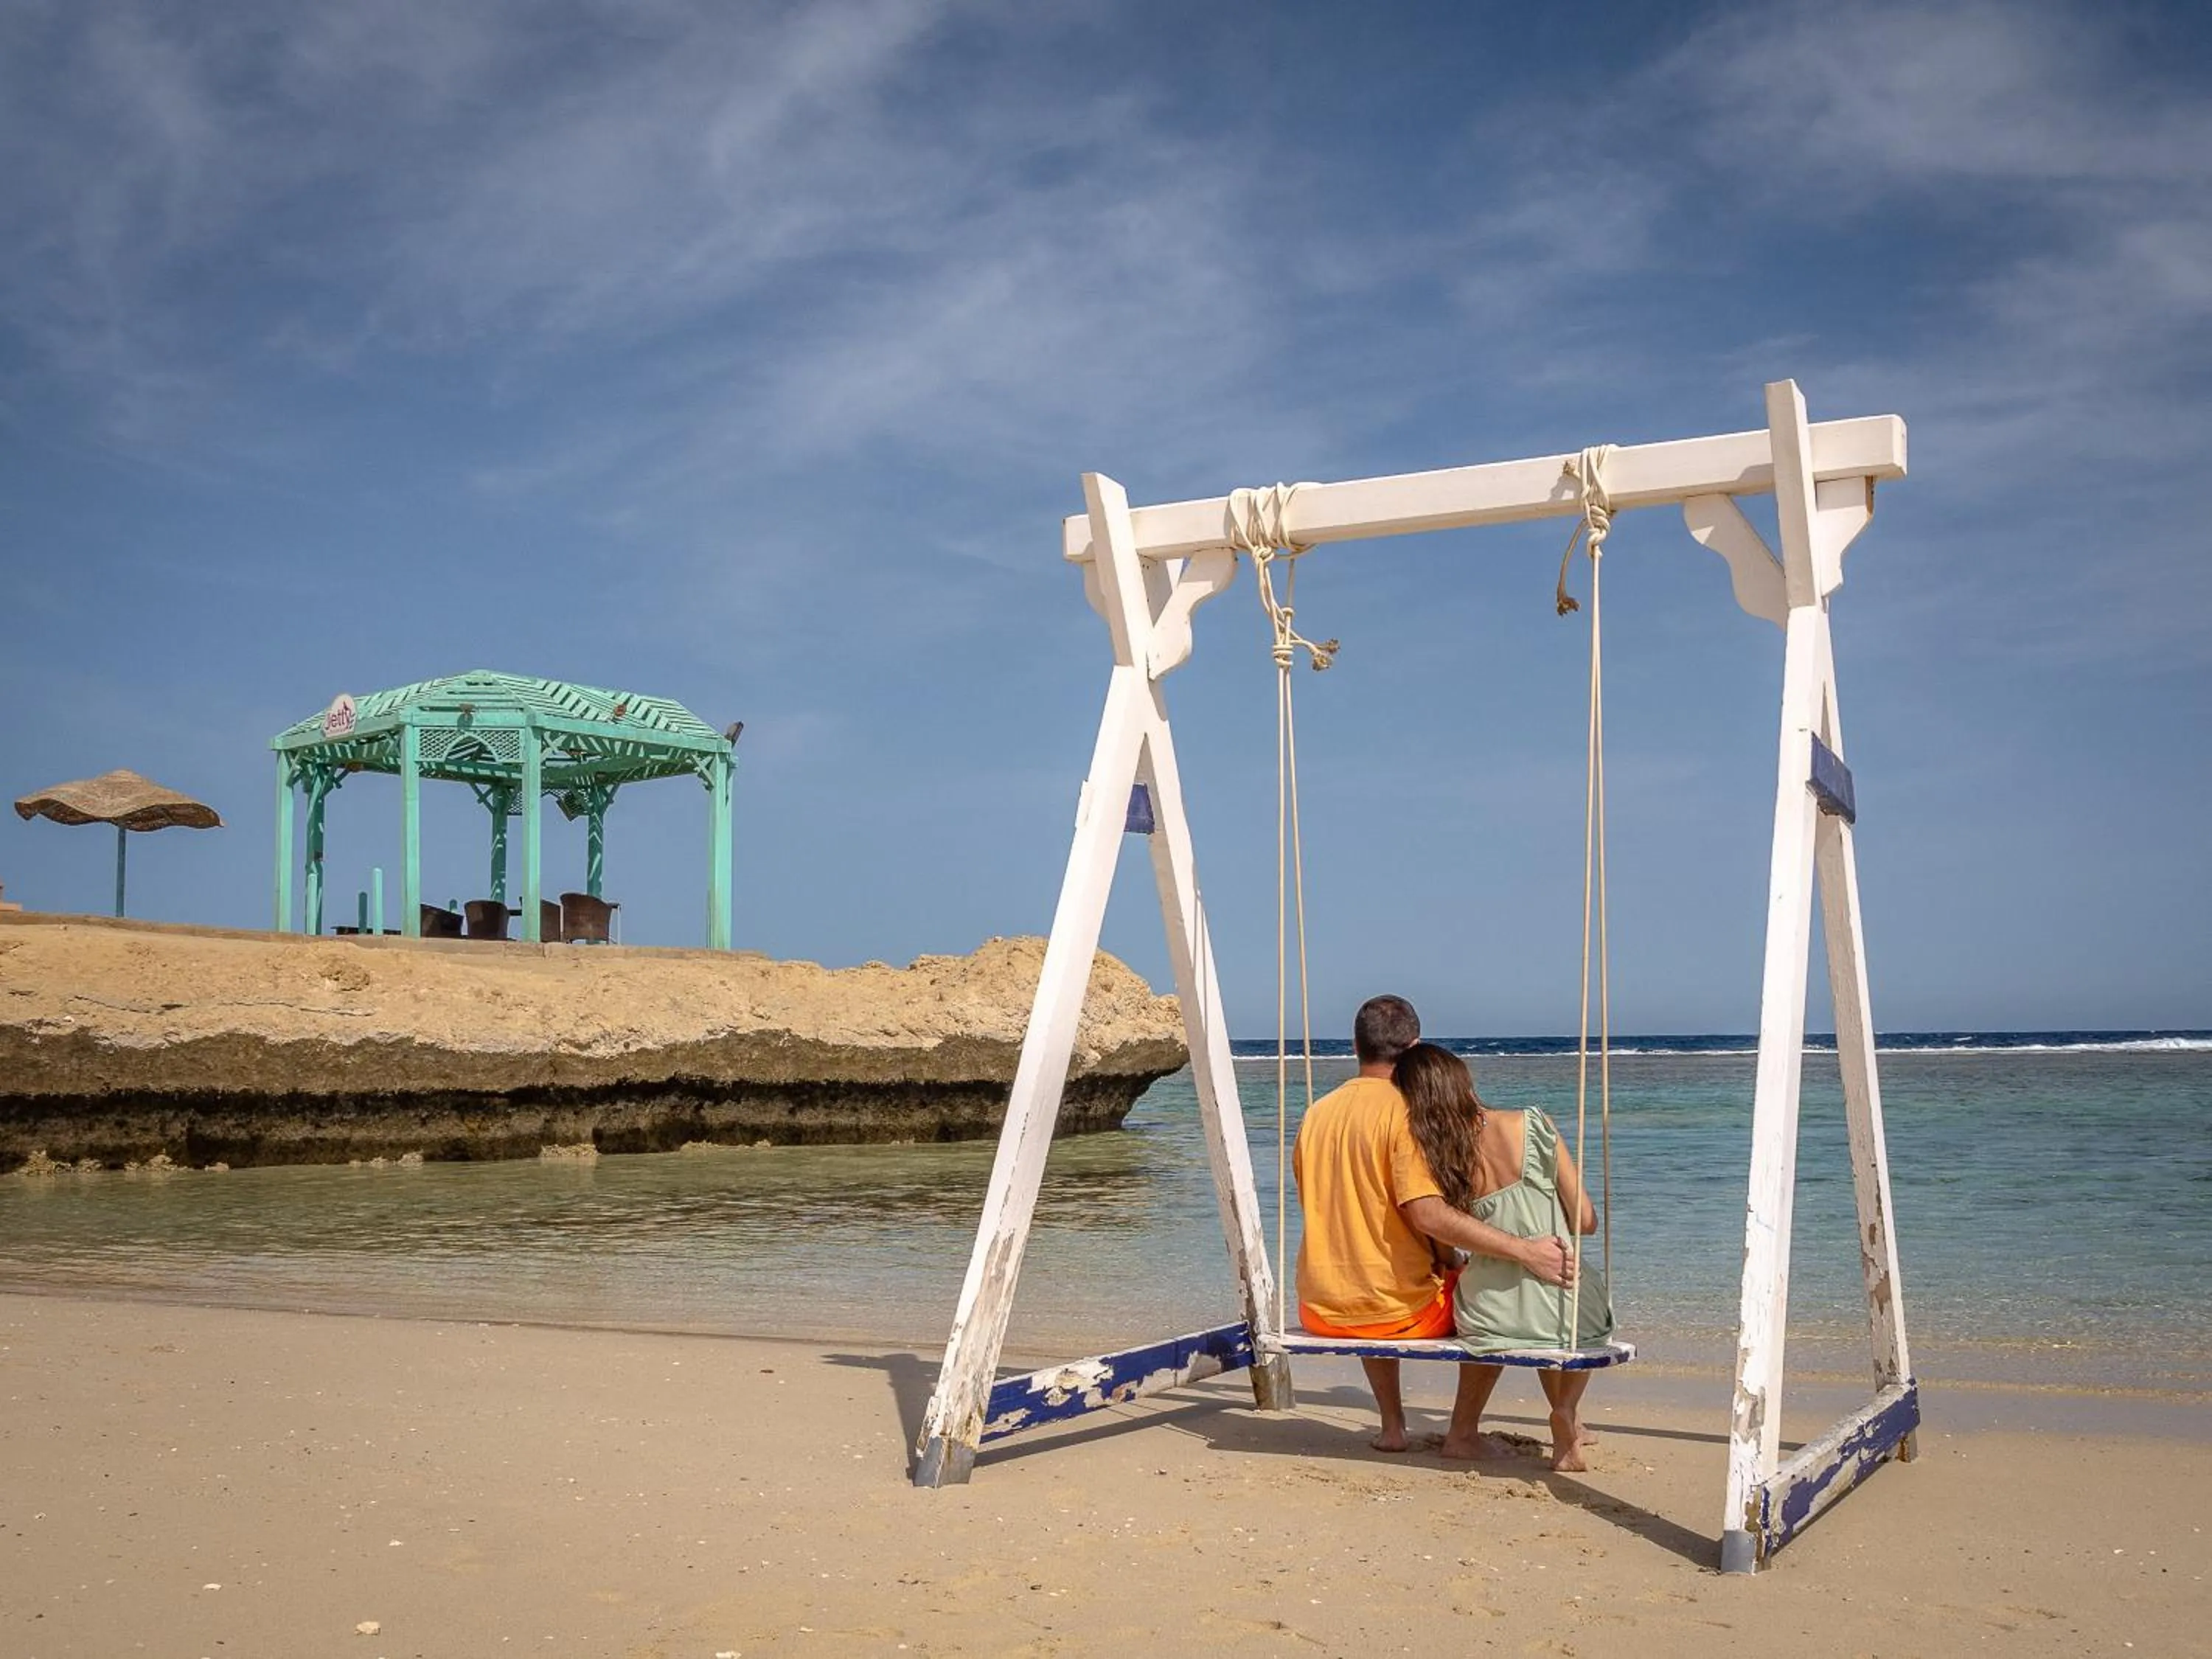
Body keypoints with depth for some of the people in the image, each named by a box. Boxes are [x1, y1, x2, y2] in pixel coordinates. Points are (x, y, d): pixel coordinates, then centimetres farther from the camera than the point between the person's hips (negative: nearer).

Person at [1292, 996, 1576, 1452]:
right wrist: (1525, 1251, -24)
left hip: (1320, 1312, 6)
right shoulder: (1402, 1110, -13)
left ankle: (1392, 1427, 33)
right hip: (1401, 1312, -5)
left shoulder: (1317, 1113, 5)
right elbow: (1428, 1213, -25)